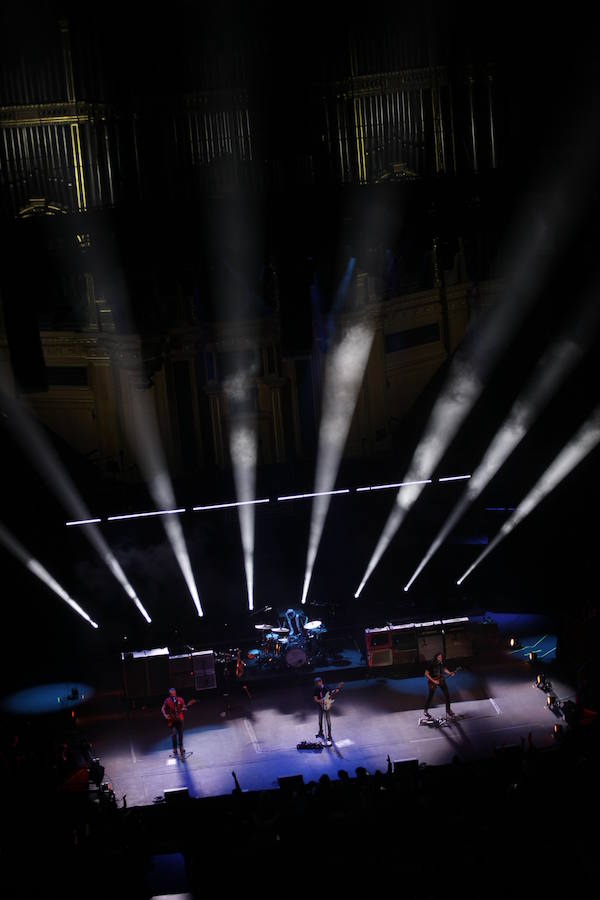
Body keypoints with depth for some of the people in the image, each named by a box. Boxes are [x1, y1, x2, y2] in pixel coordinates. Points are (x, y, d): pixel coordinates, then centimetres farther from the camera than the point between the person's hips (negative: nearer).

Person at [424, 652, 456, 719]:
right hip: (433, 683, -5)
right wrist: (433, 681, -22)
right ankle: (426, 711, 26)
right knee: (430, 696, 6)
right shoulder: (431, 664, -23)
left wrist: (450, 673, -7)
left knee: (447, 695, 2)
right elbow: (426, 674, -19)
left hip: (441, 681, 5)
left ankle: (448, 710, 18)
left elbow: (445, 669, 12)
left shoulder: (442, 663, -7)